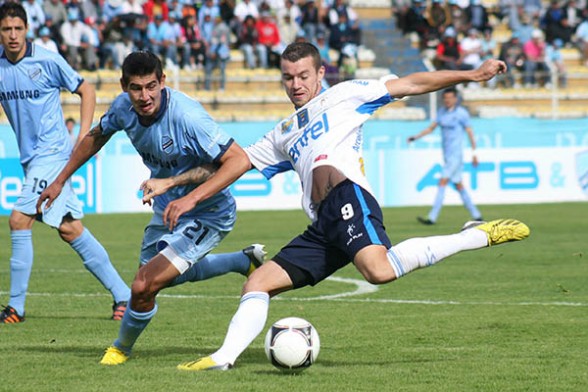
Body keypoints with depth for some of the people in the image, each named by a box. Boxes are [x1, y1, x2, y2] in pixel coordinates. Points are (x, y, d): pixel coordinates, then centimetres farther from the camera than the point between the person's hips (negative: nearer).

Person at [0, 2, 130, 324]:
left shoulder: (47, 61, -9)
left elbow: (86, 91, -1)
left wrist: (83, 138, -8)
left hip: (52, 152, -6)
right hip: (31, 158, 6)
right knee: (70, 230, 6)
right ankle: (122, 294, 12)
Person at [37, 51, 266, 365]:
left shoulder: (186, 116, -34)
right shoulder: (124, 107, -12)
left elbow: (238, 159, -36)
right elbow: (97, 136, 11)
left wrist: (193, 198, -42)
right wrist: (60, 180, 15)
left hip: (206, 215, -9)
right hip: (167, 208, 9)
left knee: (144, 286, -18)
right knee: (160, 275, 31)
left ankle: (122, 348, 15)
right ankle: (246, 261, 48)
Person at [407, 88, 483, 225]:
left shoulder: (461, 113, -8)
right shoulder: (442, 112, 11)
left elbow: (470, 132, -5)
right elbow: (431, 128, 12)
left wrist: (474, 153, -6)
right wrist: (416, 137, -1)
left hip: (456, 154, -7)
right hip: (447, 154, 7)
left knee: (442, 183, -14)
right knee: (458, 185, 11)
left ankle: (432, 217, -18)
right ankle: (476, 215, 20)